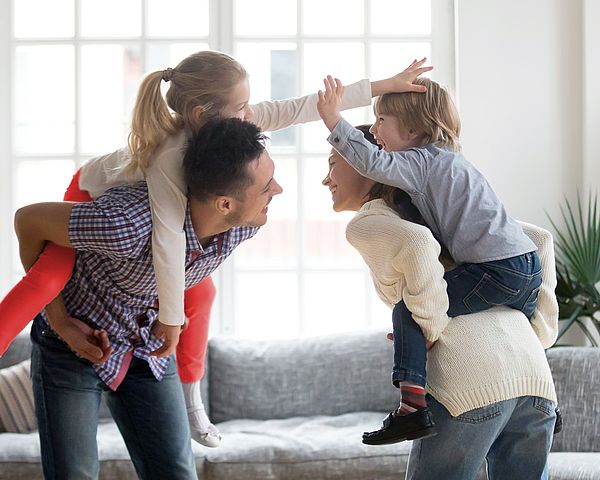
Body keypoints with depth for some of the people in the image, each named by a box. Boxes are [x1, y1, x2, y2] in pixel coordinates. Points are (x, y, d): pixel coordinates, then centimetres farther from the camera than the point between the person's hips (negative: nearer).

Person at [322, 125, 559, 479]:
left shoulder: (365, 223, 6)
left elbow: (417, 245, -18)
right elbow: (539, 240, 24)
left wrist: (430, 328, -8)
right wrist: (542, 332, 19)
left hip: (473, 382, -7)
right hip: (535, 376, 7)